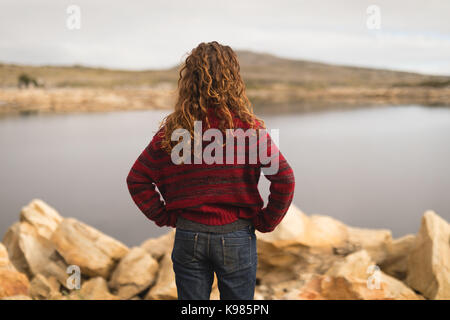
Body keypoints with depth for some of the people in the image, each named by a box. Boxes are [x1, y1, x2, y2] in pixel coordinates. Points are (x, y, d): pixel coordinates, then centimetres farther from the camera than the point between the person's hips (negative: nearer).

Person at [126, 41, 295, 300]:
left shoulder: (173, 129, -5)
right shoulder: (248, 127, -12)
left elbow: (137, 179, -1)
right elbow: (284, 179, -16)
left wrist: (163, 216, 6)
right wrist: (266, 221, -4)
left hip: (188, 236, 2)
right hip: (236, 238, -1)